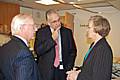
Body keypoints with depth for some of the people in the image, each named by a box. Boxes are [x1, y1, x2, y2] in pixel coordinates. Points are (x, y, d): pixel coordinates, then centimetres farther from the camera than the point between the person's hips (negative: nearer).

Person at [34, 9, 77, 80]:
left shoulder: (67, 32, 5)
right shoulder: (41, 32, -1)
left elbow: (72, 51, 8)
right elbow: (38, 51, -11)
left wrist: (69, 68, -2)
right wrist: (52, 38, -15)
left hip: (63, 69, 2)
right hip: (47, 70, -1)